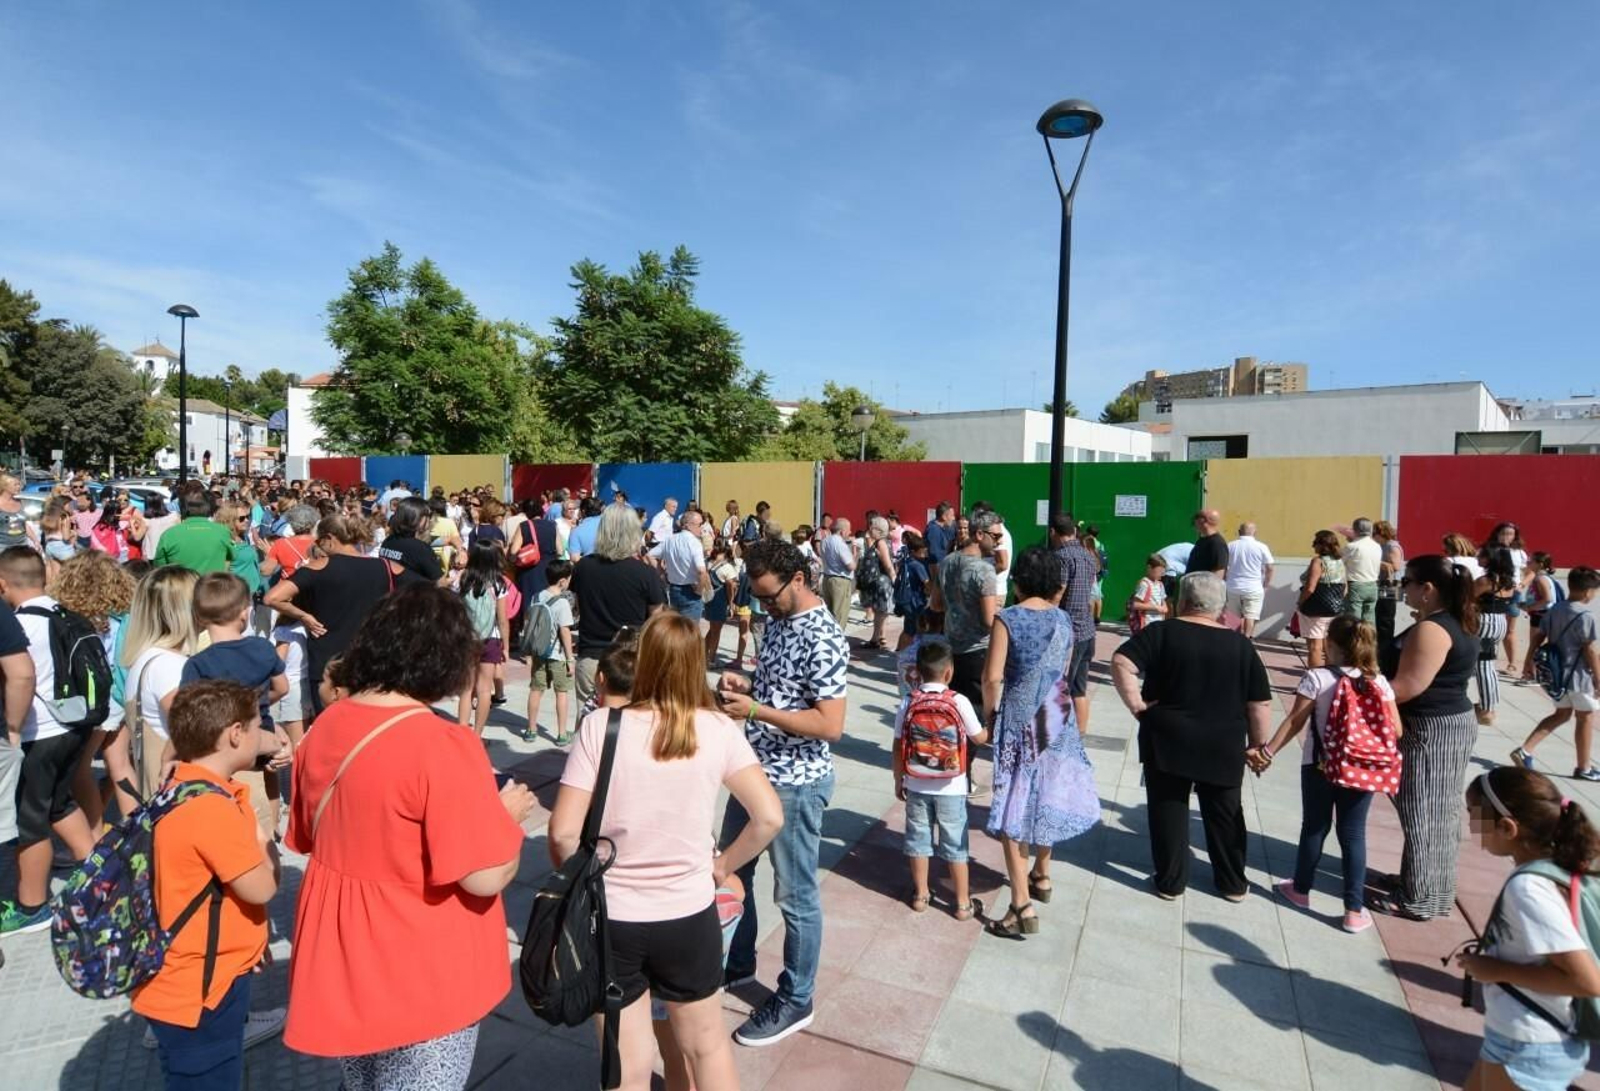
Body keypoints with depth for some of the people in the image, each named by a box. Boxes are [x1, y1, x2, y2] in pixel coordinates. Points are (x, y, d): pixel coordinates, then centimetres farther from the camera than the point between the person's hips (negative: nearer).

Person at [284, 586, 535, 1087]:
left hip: (340, 969, 7)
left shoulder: (325, 727, -3)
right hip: (421, 983, -7)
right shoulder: (442, 745, -26)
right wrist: (508, 815, -6)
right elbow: (487, 877, -24)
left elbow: (309, 838, 12)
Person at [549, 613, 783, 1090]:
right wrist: (724, 865, 4)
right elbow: (769, 818, -12)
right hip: (689, 915, 1)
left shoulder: (601, 726, -16)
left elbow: (563, 834, -16)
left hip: (610, 918, -1)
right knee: (707, 1045, 26)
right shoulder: (718, 730, -11)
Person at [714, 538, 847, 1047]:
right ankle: (736, 962, 46)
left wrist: (755, 710, -27)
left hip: (796, 782, -9)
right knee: (731, 870, 23)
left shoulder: (822, 639, -24)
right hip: (757, 769, 9)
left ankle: (795, 999, 28)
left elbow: (831, 724, -26)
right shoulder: (777, 619, 4)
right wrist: (745, 684, -4)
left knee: (796, 894, 9)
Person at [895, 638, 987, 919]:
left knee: (918, 838, 16)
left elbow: (898, 747, -3)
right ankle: (963, 903, 22)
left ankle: (920, 895, 29)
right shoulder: (959, 702, -14)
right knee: (955, 844, 11)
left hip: (916, 786, 2)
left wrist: (899, 780, 10)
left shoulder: (908, 703, -8)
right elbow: (979, 738, -3)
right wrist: (992, 729, 19)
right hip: (951, 788, -2)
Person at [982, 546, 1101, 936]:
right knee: (1047, 794, 21)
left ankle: (1023, 906, -2)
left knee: (1014, 805, -1)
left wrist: (989, 714, 0)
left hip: (1020, 718, -5)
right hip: (1058, 718, 5)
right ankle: (1041, 876, 38)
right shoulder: (1065, 620, 1)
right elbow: (1064, 674, 5)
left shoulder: (1008, 618, -13)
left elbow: (992, 677, -15)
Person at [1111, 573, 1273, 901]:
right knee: (1224, 813, 18)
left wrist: (1137, 705, -12)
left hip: (1167, 741, -2)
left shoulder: (1162, 633, -8)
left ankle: (1170, 882, 19)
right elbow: (1261, 705, 0)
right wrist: (1257, 745, 11)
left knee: (1168, 810, 10)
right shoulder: (1240, 645, -1)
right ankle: (1233, 883, 31)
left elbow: (1121, 663, -20)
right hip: (1223, 747, 2)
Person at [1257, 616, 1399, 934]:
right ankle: (1354, 911, 14)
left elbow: (1294, 722, -12)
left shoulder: (1316, 678, -13)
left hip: (1320, 766, -2)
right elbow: (1395, 730, -3)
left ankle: (1301, 889, 30)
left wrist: (1268, 751, -4)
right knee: (1353, 834, 9)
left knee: (1315, 827, 13)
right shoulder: (1380, 682, -4)